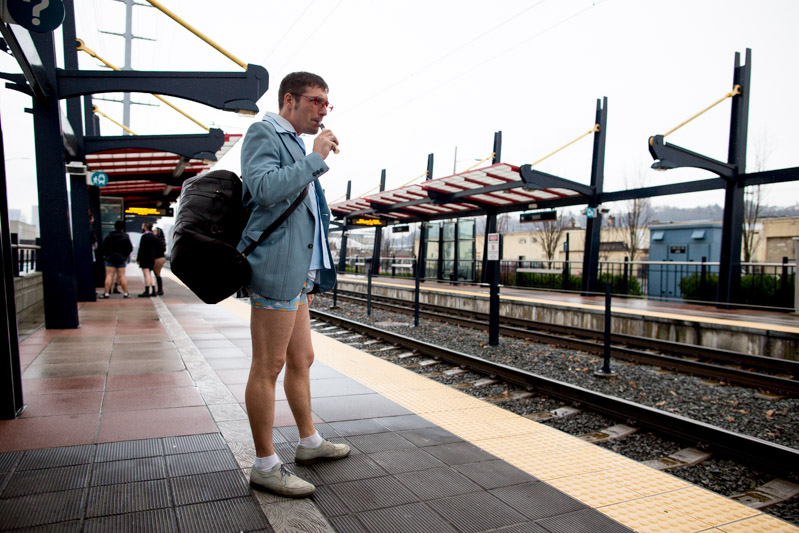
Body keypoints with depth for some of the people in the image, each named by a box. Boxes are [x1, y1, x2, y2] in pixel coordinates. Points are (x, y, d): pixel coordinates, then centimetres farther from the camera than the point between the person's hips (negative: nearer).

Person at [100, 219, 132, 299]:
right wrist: (125, 256, 12)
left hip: (110, 258, 0)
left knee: (109, 276, 1)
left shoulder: (109, 236, -1)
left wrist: (106, 255, 14)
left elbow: (104, 247, 1)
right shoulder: (125, 236, -3)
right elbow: (130, 248, -1)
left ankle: (106, 293, -1)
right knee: (122, 276, 4)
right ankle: (125, 293, 5)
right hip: (121, 259, 0)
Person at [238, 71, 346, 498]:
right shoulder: (263, 133, -3)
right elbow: (264, 187, -22)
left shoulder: (294, 144, 24)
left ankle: (309, 443, 30)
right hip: (276, 269, -10)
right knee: (268, 368, -2)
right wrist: (315, 158, -12)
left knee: (301, 360, 16)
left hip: (298, 272, 10)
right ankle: (265, 466, 9)